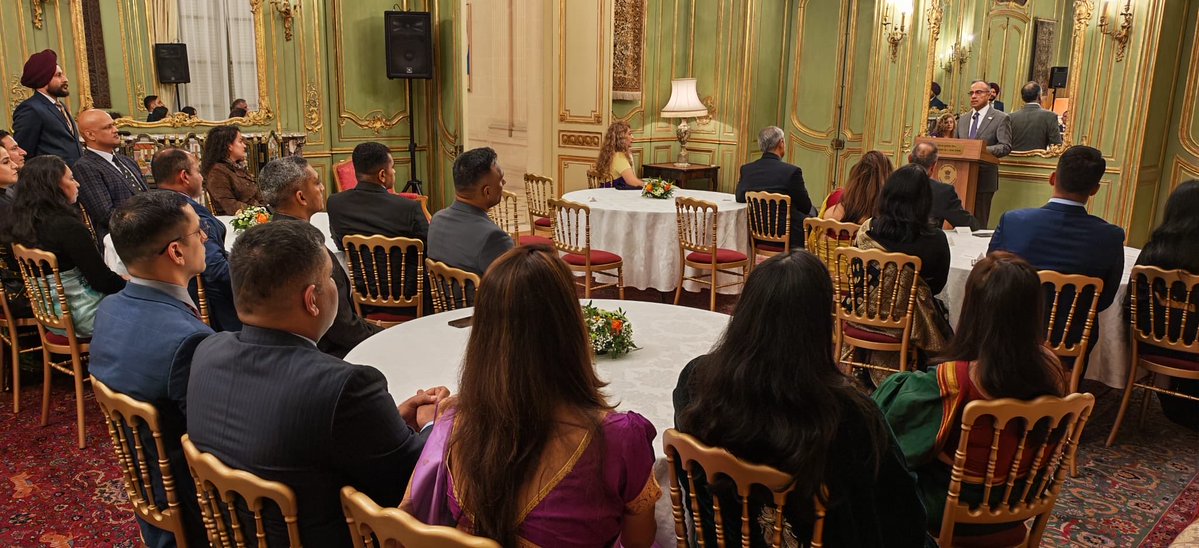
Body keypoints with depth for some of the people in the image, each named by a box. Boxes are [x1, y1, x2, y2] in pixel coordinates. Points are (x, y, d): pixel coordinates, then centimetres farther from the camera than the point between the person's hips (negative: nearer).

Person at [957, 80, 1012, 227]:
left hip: (984, 178, -5)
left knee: (978, 222, -2)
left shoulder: (1001, 118, 0)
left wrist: (983, 150, -23)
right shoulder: (963, 119, 17)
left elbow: (1006, 146, -9)